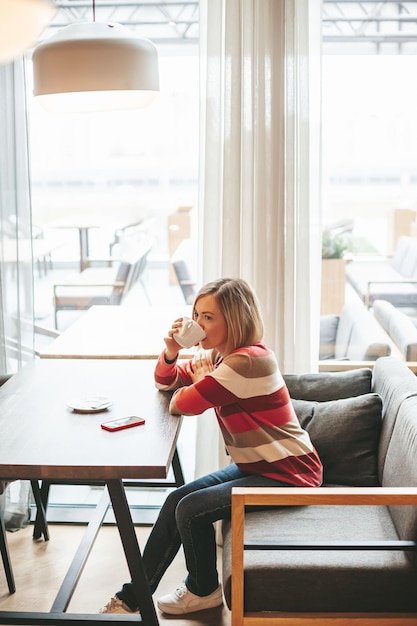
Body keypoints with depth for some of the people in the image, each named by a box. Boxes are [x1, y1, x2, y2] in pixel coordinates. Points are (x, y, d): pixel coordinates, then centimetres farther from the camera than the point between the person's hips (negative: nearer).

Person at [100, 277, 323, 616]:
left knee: (191, 510, -16)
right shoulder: (217, 355, 5)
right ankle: (131, 598, 11)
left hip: (288, 475, -10)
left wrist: (200, 379, -4)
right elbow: (165, 382, 15)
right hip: (257, 465, 10)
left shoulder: (249, 360, -26)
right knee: (176, 500, 0)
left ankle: (204, 591, 12)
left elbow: (185, 404, -26)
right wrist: (171, 352, -6)